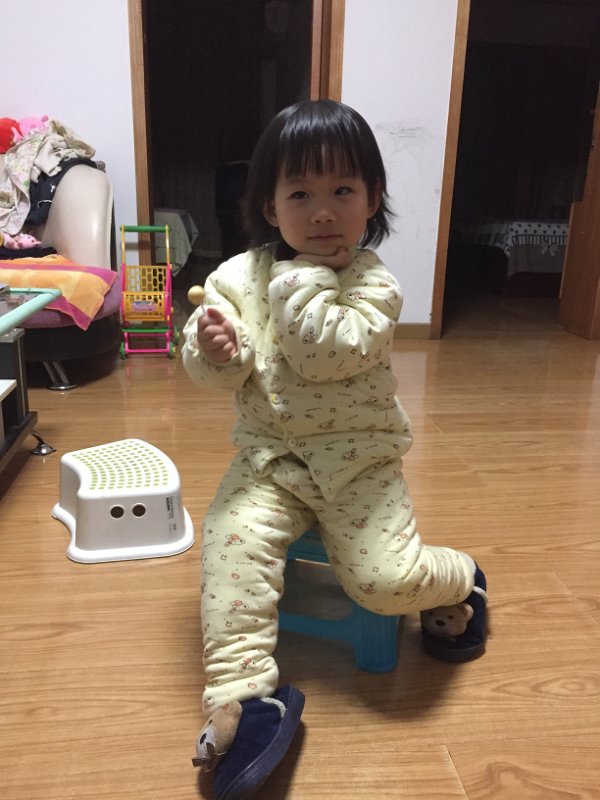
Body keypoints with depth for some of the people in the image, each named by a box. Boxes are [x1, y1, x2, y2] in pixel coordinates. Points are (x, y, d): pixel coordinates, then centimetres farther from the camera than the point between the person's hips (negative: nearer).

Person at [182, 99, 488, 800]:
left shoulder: (373, 283, -8)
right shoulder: (237, 276, 0)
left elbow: (330, 353, -25)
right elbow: (207, 372, -2)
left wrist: (299, 277, -18)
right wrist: (214, 350, -24)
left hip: (358, 458, -2)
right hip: (268, 458, 3)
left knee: (385, 578, -13)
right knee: (231, 543, -22)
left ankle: (458, 581, 23)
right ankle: (240, 696, -11)